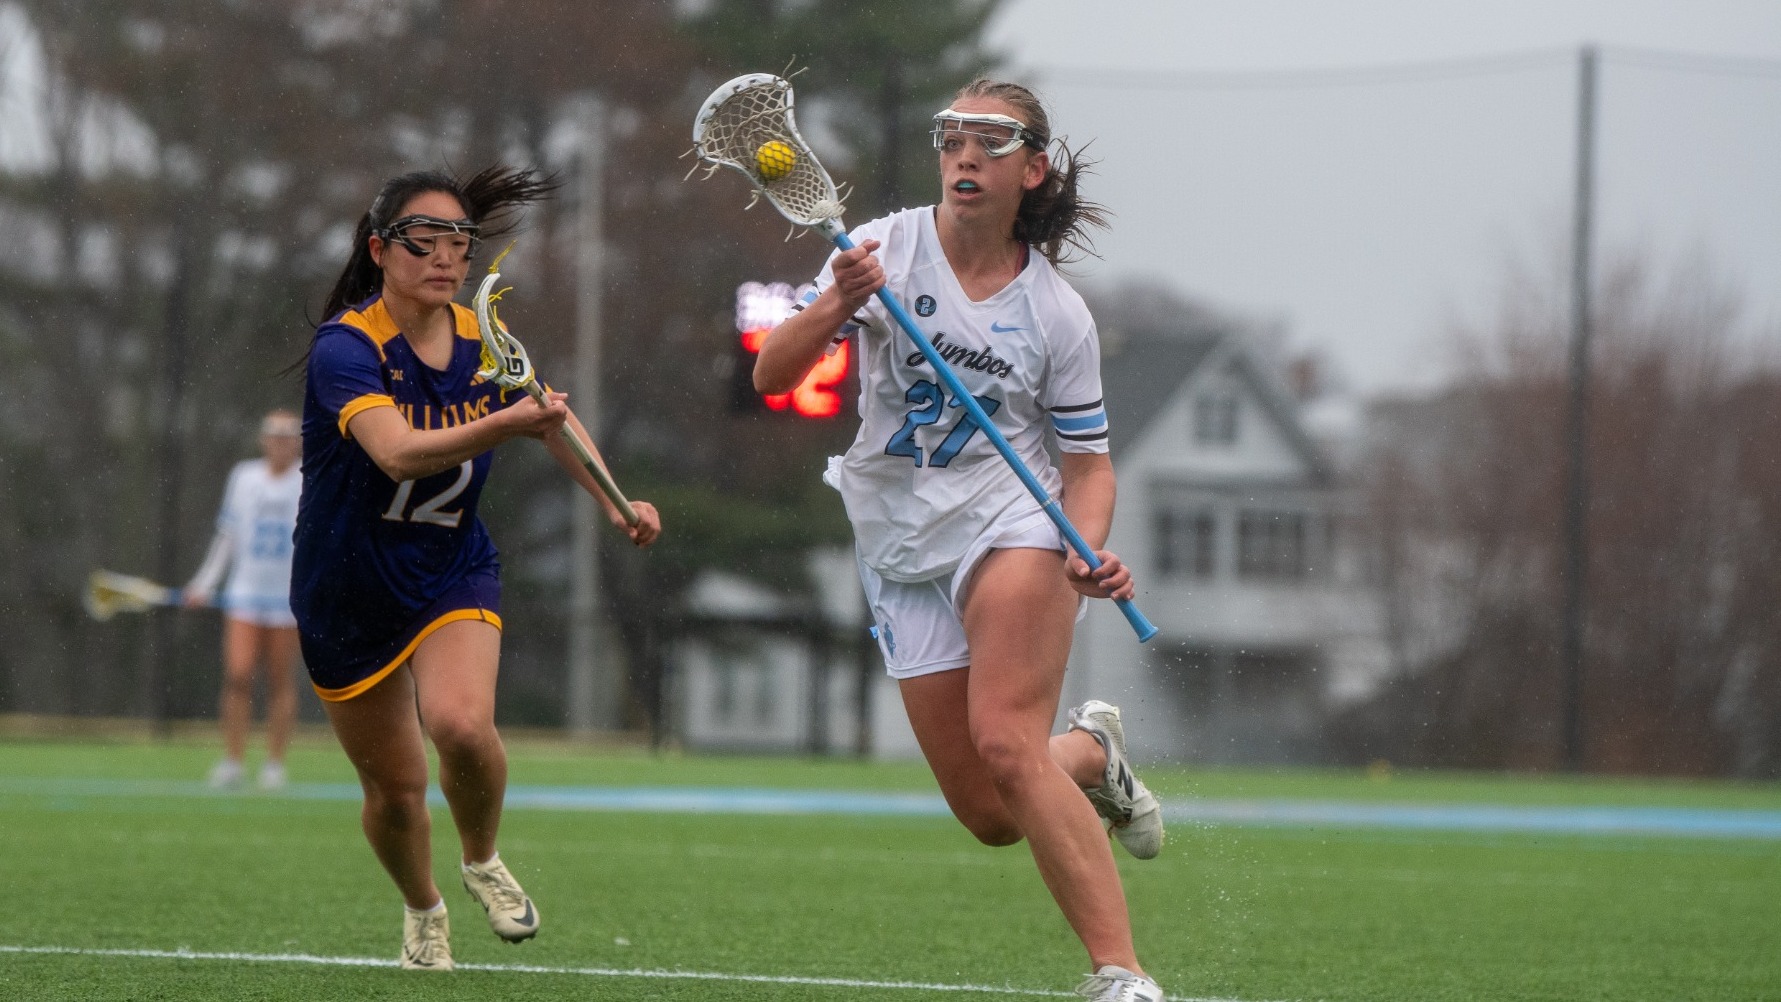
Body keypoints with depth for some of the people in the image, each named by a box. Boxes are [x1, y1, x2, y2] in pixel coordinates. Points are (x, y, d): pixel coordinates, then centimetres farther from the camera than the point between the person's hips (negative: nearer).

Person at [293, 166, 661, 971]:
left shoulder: (485, 344, -6)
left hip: (453, 574, 2)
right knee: (394, 790, 6)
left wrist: (616, 503, -3)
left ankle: (483, 863, 3)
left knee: (461, 723, -27)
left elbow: (557, 422, 12)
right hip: (350, 594, -2)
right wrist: (505, 425, -55)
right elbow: (399, 452, -40)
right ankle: (423, 911, 39)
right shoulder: (345, 348, -23)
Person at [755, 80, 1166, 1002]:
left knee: (1006, 746, -27)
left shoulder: (1057, 311, -2)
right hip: (903, 545, 3)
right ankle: (1090, 755, 36)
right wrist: (836, 306, -25)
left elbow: (1088, 462, 4)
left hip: (1010, 521, -3)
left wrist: (1091, 550, -17)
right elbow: (772, 374, -5)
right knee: (991, 816, 1)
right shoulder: (886, 248, -1)